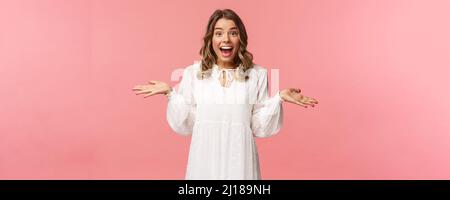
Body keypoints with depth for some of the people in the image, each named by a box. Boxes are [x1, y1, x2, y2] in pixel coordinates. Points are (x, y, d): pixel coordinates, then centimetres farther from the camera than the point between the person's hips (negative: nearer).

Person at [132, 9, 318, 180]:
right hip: (204, 160, 1)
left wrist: (279, 98, -12)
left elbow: (260, 127, -1)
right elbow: (185, 126, 1)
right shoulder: (192, 73, 1)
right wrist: (171, 93, -8)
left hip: (239, 159, 0)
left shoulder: (257, 74, 0)